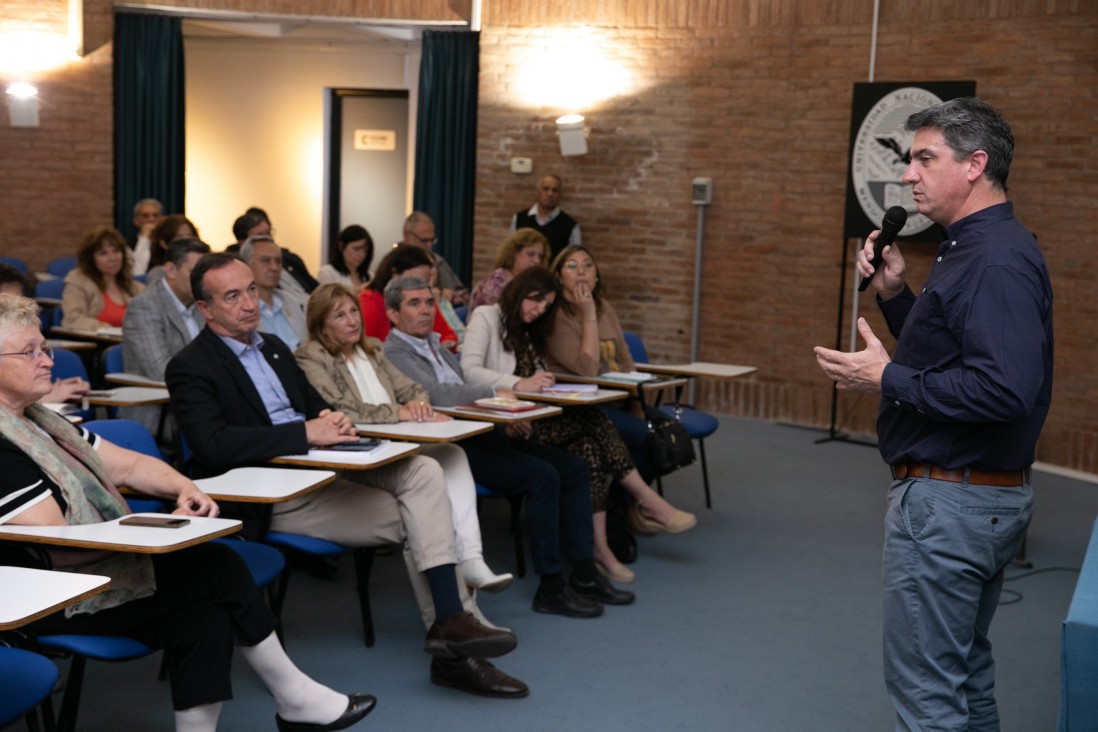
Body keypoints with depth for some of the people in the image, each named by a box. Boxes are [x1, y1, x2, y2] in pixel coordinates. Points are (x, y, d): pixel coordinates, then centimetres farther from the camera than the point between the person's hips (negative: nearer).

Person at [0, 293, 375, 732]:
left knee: (206, 619, -12)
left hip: (106, 566, 9)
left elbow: (127, 465, 15)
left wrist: (184, 488, -4)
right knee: (217, 566, -13)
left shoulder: (39, 420, 15)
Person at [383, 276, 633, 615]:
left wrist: (507, 424, 5)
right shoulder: (394, 354, -7)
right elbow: (436, 394, -23)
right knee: (542, 476, -24)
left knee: (574, 468, -2)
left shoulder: (435, 345, 23)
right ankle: (551, 587, -15)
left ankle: (583, 574, 1)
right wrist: (498, 393, -17)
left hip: (478, 432, 9)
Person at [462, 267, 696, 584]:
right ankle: (649, 504, -19)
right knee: (591, 419, -24)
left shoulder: (530, 332, 27)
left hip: (533, 419, 8)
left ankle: (600, 548, -28)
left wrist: (541, 381, -2)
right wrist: (520, 384, -25)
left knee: (587, 445, -23)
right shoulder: (486, 317, 1)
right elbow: (470, 371, -14)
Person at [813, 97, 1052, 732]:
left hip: (948, 502, -11)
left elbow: (1004, 388, -31)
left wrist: (888, 381, -22)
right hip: (984, 495, 11)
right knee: (967, 673, 22)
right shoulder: (973, 246, 13)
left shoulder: (996, 262, -21)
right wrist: (895, 293, 8)